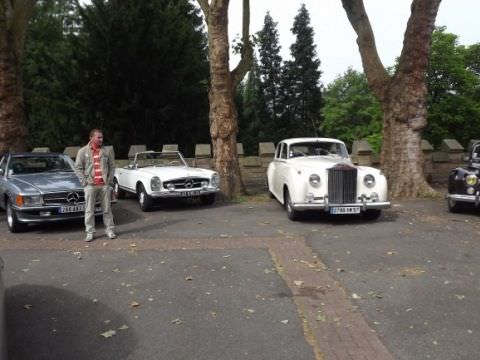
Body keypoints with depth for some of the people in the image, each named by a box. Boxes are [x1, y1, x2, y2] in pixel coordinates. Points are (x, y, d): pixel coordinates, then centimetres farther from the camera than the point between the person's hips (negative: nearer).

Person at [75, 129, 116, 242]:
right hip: (90, 185, -1)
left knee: (107, 209, 6)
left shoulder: (107, 151, 7)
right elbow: (78, 168, 2)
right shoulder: (83, 151, 3)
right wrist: (84, 182, -6)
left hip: (105, 185, 1)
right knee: (89, 210, 3)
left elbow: (112, 166, 9)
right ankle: (90, 232, 10)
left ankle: (110, 230, 15)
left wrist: (110, 180, 0)